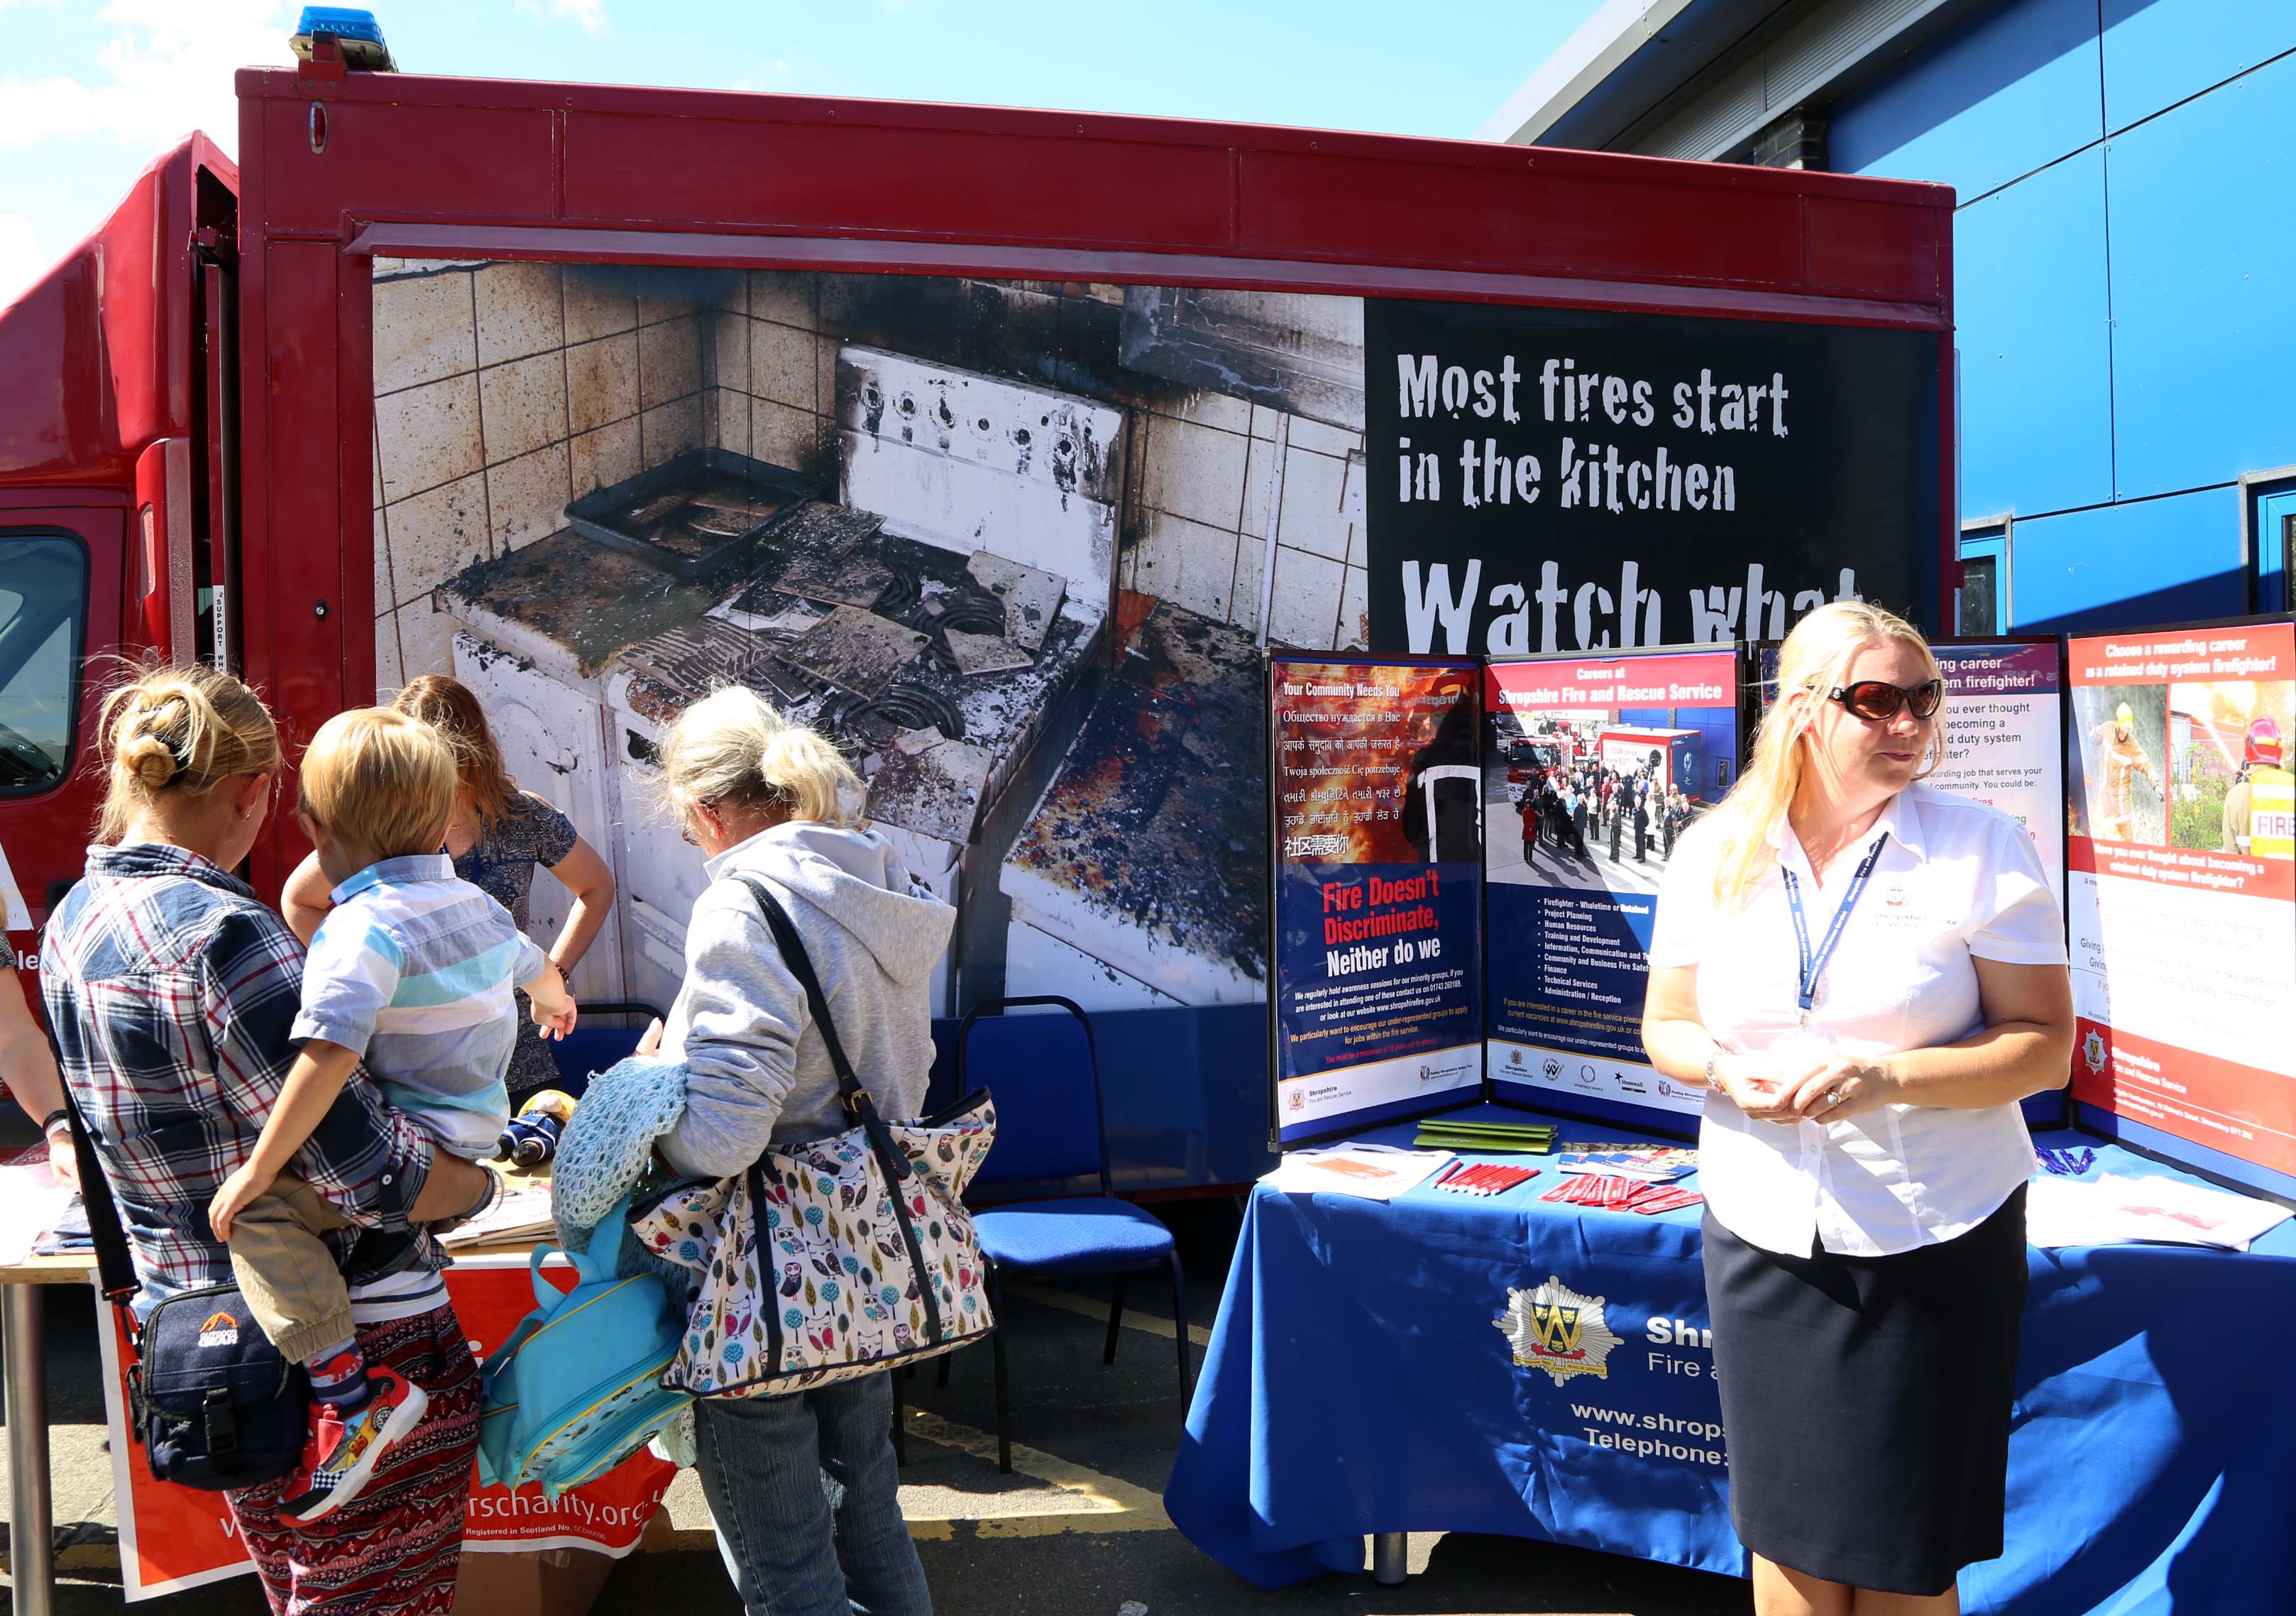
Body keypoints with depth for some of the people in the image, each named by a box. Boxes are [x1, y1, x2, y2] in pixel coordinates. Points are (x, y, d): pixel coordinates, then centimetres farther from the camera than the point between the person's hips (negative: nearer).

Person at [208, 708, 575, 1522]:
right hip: (476, 1140, 10)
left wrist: (260, 1169, -27)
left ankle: (349, 1388, -27)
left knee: (258, 1209, -22)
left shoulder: (363, 926, -19)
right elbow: (534, 966, 30)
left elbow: (329, 1054, -33)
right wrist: (555, 1002, 53)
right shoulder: (475, 903, 8)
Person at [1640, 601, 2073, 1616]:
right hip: (1764, 1236, 2)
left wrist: (1889, 1077, -21)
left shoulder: (1981, 849, -6)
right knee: (1788, 1531, 11)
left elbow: (2046, 1042, -7)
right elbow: (1665, 1028, 9)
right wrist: (1726, 1069, -13)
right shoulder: (1715, 854, 2)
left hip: (1933, 1241, -2)